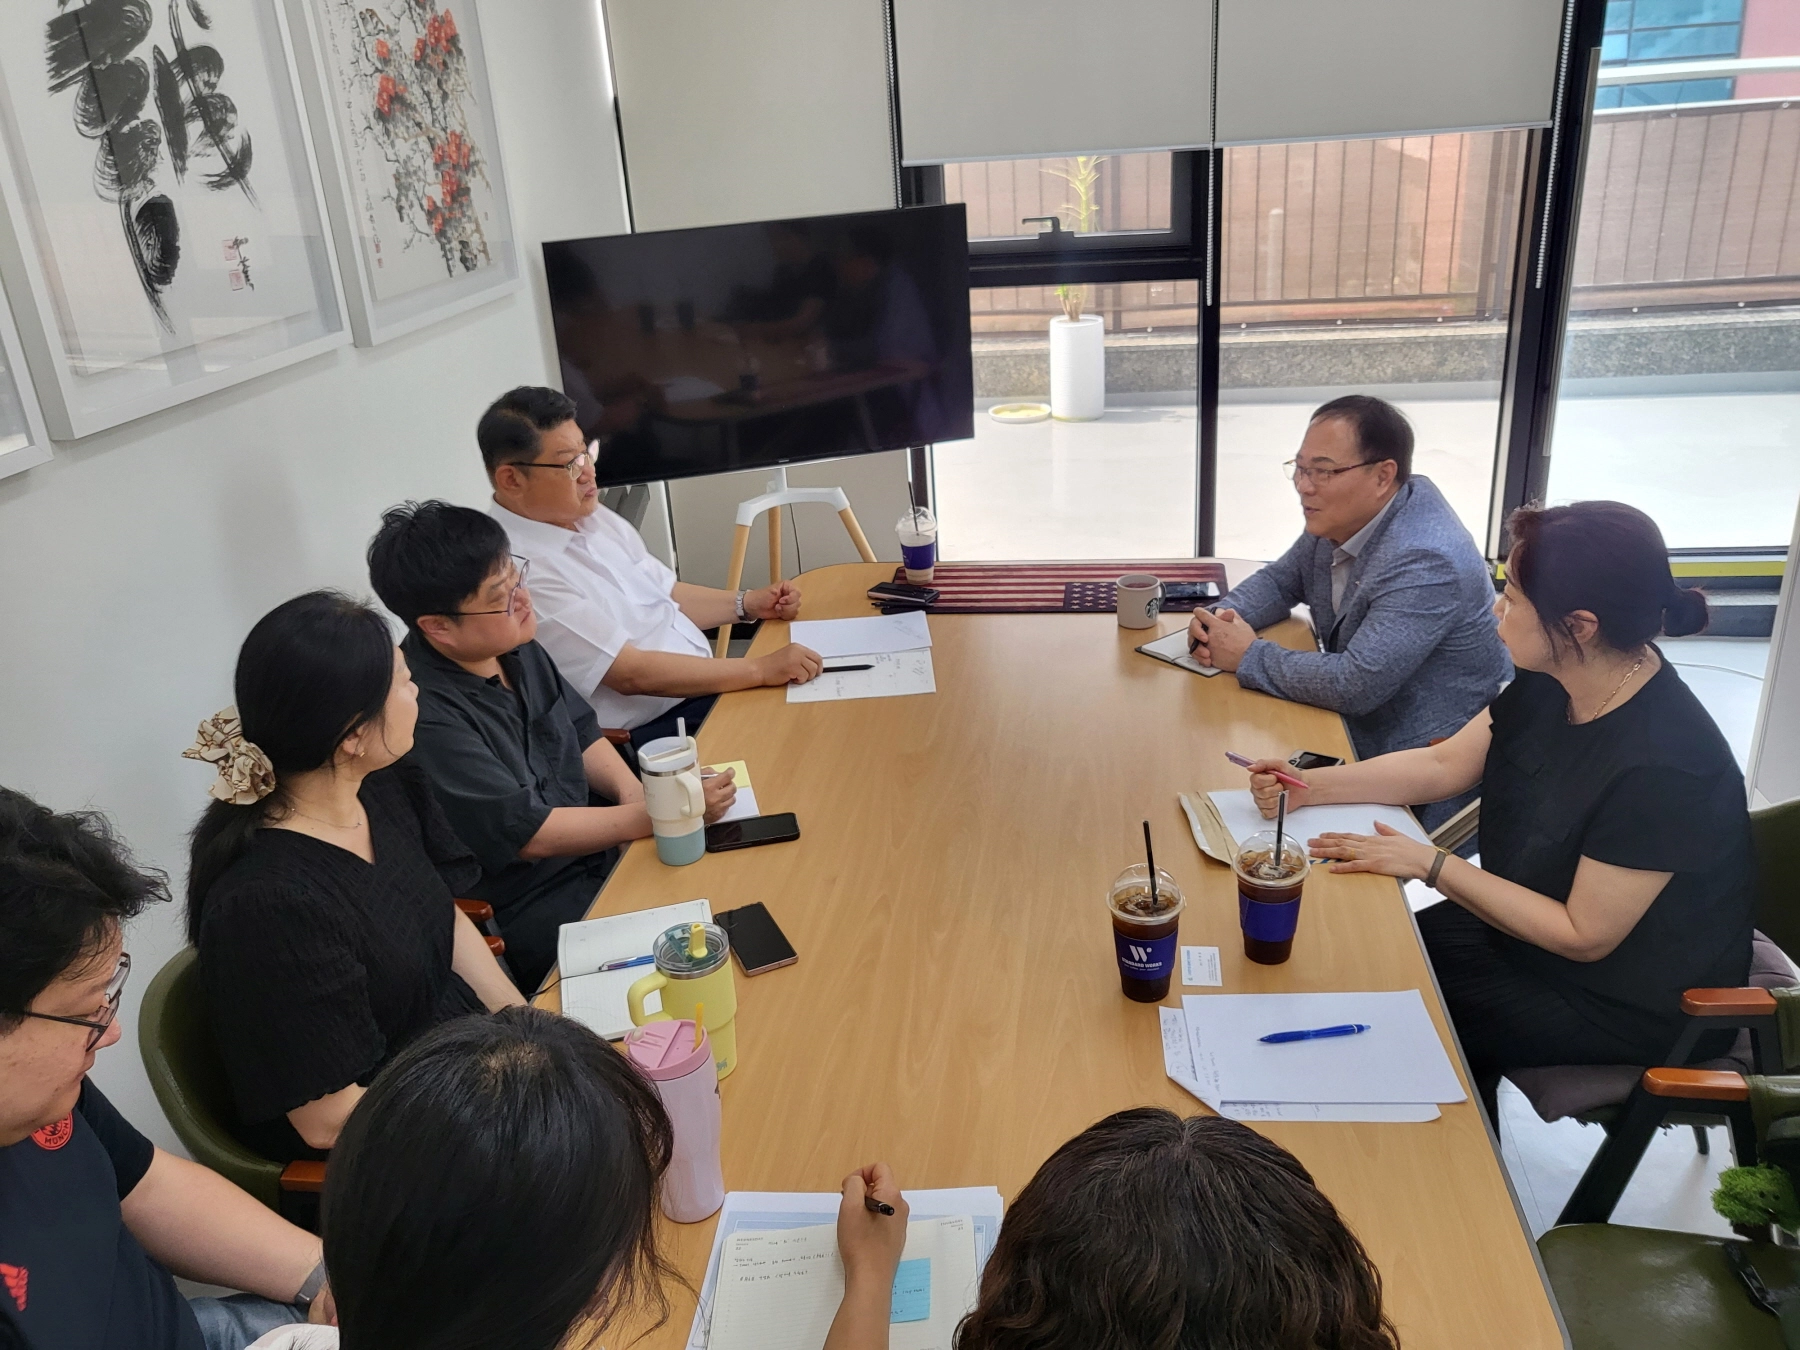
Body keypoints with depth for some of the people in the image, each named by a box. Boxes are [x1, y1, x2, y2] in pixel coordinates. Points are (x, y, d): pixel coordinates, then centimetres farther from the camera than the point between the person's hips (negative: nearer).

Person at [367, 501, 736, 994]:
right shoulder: (426, 717, -28)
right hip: (525, 912, -8)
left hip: (597, 844, 8)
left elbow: (581, 731, 11)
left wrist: (632, 791, -8)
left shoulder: (512, 645, -1)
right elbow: (530, 834, -24)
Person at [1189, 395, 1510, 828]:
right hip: (1357, 735, 9)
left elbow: (1355, 685, -34)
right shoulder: (1342, 515, -1)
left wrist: (1248, 656, -22)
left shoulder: (1424, 561, -29)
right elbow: (1279, 580, 15)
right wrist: (1221, 617, -7)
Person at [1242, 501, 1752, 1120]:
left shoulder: (1662, 764, -34)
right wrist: (1307, 786, -7)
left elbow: (1583, 937, -27)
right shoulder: (1551, 683, -10)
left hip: (1634, 1000, -7)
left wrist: (1430, 864, -22)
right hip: (1537, 920, 8)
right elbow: (1445, 764, 3)